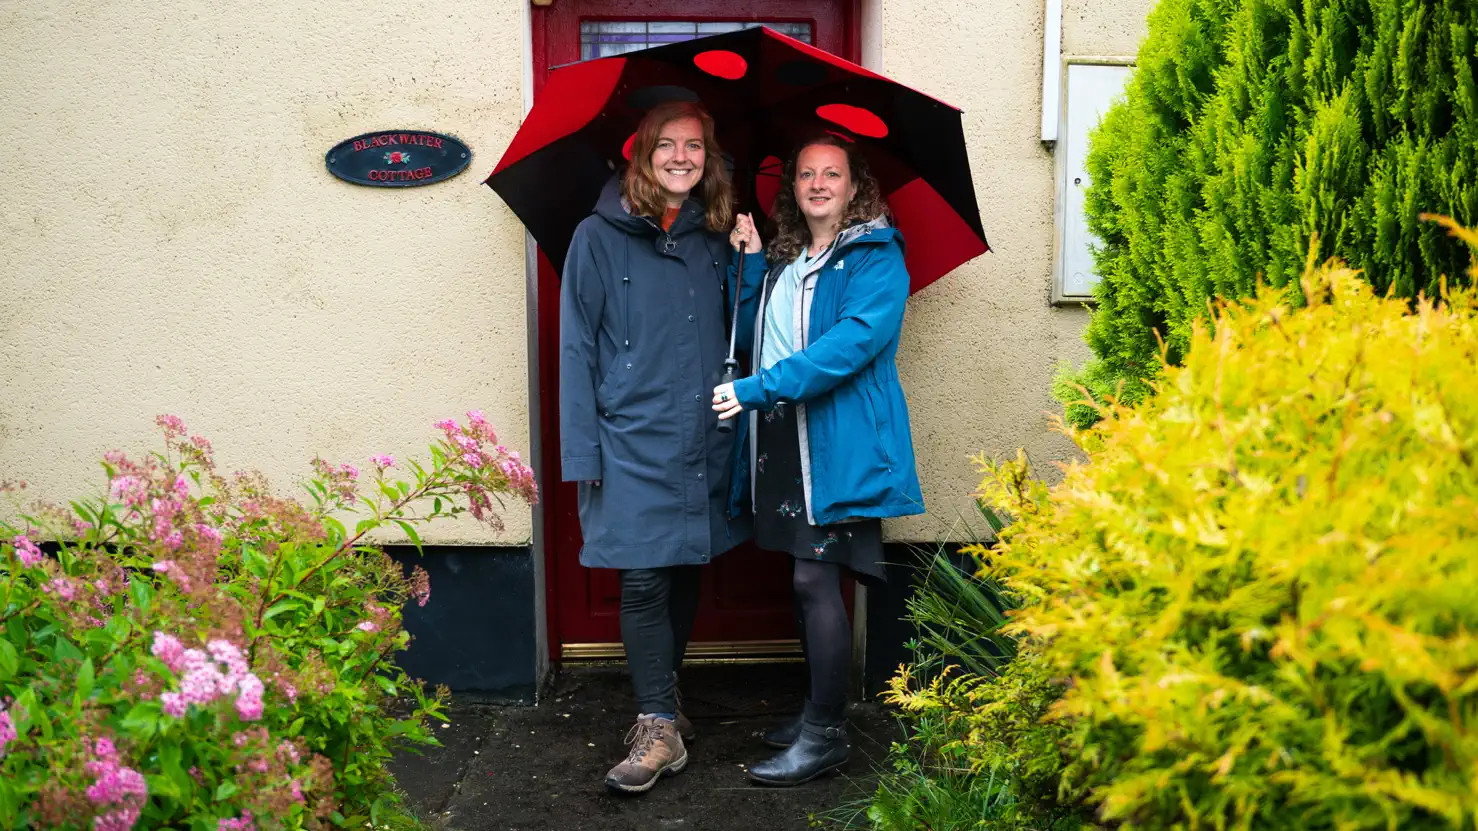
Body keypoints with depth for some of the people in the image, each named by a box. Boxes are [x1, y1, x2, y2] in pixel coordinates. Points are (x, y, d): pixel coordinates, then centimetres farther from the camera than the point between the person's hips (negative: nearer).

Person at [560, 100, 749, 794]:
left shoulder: (715, 241, 12)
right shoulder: (600, 237, 0)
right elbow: (577, 347, -3)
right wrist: (582, 450, -8)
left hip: (704, 440, 4)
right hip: (633, 443, -4)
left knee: (684, 574, 11)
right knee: (644, 579, -6)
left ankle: (660, 703, 29)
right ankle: (660, 726, 4)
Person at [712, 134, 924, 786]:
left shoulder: (875, 257, -5)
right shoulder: (782, 260, 17)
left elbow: (856, 338, -20)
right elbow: (754, 335, 13)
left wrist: (759, 388, -23)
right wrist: (749, 263, 3)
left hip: (838, 444, -7)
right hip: (780, 439, 7)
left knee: (815, 579, -8)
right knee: (806, 580, 14)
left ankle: (826, 735, 3)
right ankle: (817, 712, 27)